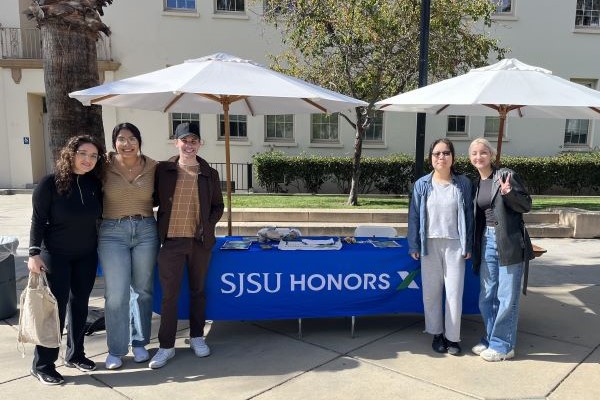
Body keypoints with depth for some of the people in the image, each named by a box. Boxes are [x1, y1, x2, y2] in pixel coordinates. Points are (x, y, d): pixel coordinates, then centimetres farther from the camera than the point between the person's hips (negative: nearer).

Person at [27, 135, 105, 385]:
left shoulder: (95, 184, -1)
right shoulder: (50, 183, -12)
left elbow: (100, 216, 8)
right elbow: (38, 221, -10)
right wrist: (34, 253, -16)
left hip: (87, 256, 4)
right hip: (55, 255, -4)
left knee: (80, 304, 12)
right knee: (55, 307, -2)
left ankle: (74, 355, 27)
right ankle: (42, 365, 11)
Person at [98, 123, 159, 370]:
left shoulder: (152, 167, 0)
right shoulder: (105, 167, -3)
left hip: (146, 231, 2)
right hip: (112, 232, -2)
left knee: (143, 290, 11)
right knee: (116, 294, -2)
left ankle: (139, 343, 28)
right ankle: (116, 349, 15)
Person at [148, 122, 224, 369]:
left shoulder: (209, 173, 4)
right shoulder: (163, 170, 1)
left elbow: (218, 206, 10)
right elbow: (154, 199, 8)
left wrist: (208, 226, -4)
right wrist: (158, 228, -6)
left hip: (200, 240, 1)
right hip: (171, 240, -1)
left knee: (197, 290, 13)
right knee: (169, 294, 1)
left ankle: (197, 337, 29)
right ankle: (166, 346, 13)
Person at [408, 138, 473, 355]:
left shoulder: (463, 183, 0)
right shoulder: (422, 185, 0)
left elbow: (469, 215, 2)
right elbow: (414, 216, 2)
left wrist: (468, 245, -1)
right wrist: (413, 245, -1)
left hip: (455, 244, 0)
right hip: (430, 244, 1)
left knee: (454, 292, 4)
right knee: (431, 292, 9)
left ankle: (452, 336, 19)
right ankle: (437, 333, 25)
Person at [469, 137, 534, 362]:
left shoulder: (507, 175, -5)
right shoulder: (476, 184, 12)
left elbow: (526, 206, -6)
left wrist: (509, 193, -22)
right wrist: (473, 246, 7)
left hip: (509, 243, -6)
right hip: (487, 242, 6)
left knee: (507, 298, 2)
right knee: (486, 298, 12)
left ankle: (502, 346, 14)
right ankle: (491, 340, 28)